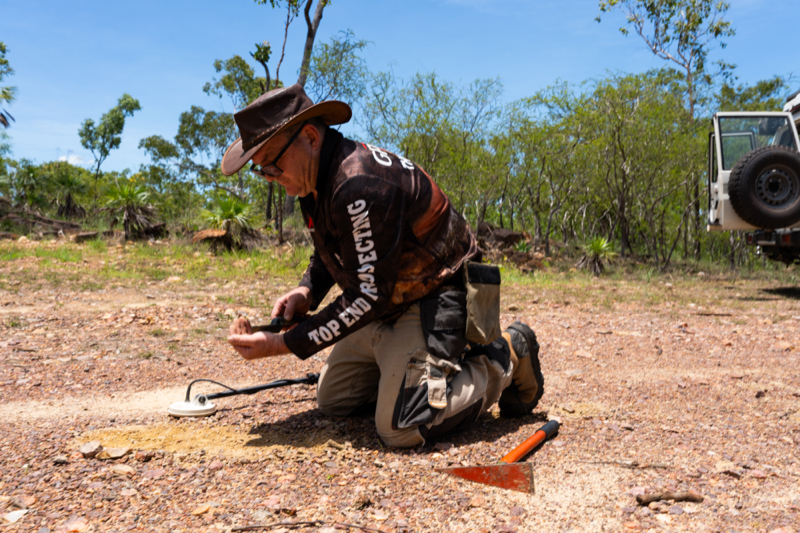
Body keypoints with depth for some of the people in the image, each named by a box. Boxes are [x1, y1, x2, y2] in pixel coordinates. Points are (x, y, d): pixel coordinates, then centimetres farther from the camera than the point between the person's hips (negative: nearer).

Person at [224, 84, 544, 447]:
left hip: (434, 300, -10)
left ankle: (507, 359, 0)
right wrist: (307, 291, -3)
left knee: (401, 428, -19)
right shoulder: (317, 178, 2)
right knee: (332, 400, 13)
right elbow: (329, 251, 19)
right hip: (389, 302, 10)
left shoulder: (360, 185, -30)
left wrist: (283, 344, -23)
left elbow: (369, 295, -27)